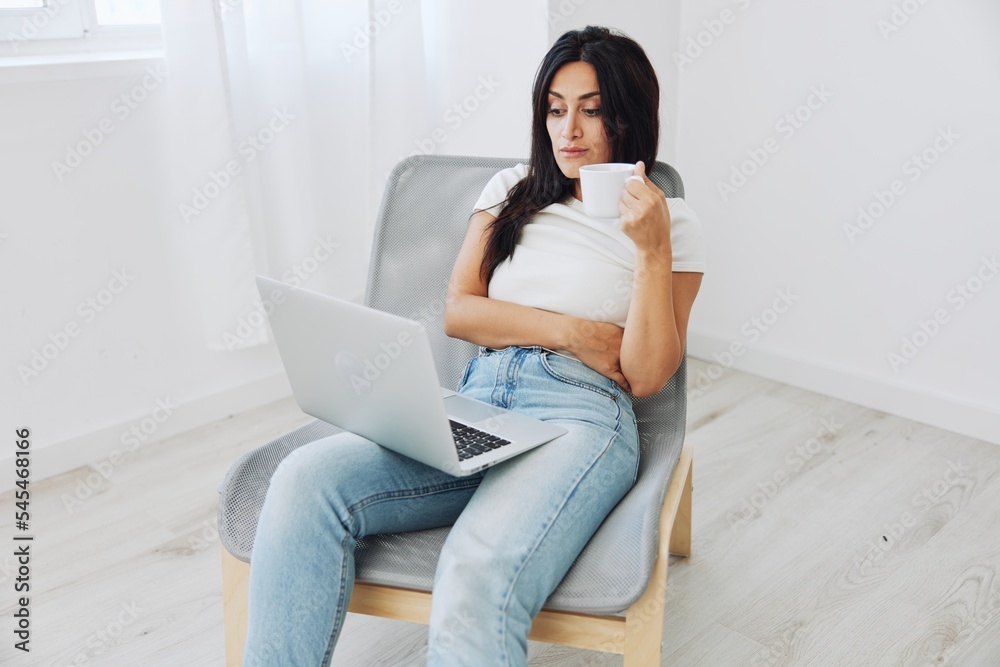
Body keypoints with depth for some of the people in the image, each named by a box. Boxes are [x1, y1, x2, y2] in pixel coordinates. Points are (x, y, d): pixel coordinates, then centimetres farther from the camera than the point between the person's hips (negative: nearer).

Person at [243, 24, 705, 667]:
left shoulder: (672, 221, 10)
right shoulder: (513, 190, 21)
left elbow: (648, 376, 0)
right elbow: (458, 311, 10)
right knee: (306, 480, -25)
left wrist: (654, 251, -11)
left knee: (476, 578, -35)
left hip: (581, 419, -3)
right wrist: (572, 333, -1)